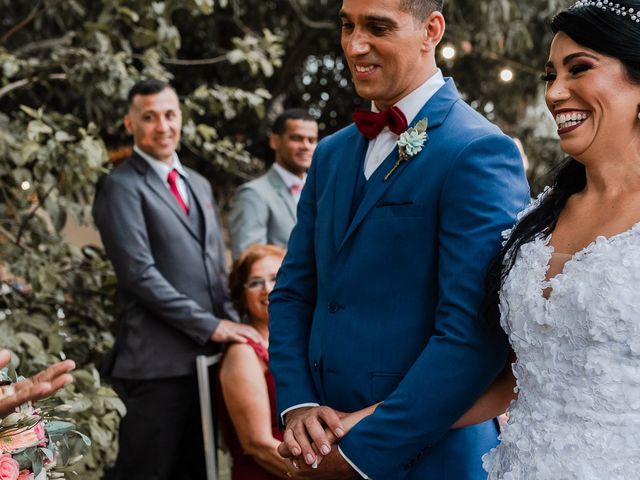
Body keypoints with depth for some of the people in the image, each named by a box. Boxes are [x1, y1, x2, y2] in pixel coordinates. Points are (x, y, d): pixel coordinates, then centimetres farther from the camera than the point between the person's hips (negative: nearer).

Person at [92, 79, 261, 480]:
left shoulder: (199, 184, 19)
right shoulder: (122, 187, -6)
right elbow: (141, 274, -15)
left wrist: (233, 325, 4)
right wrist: (211, 326, -15)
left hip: (208, 355, 7)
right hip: (159, 360, -7)